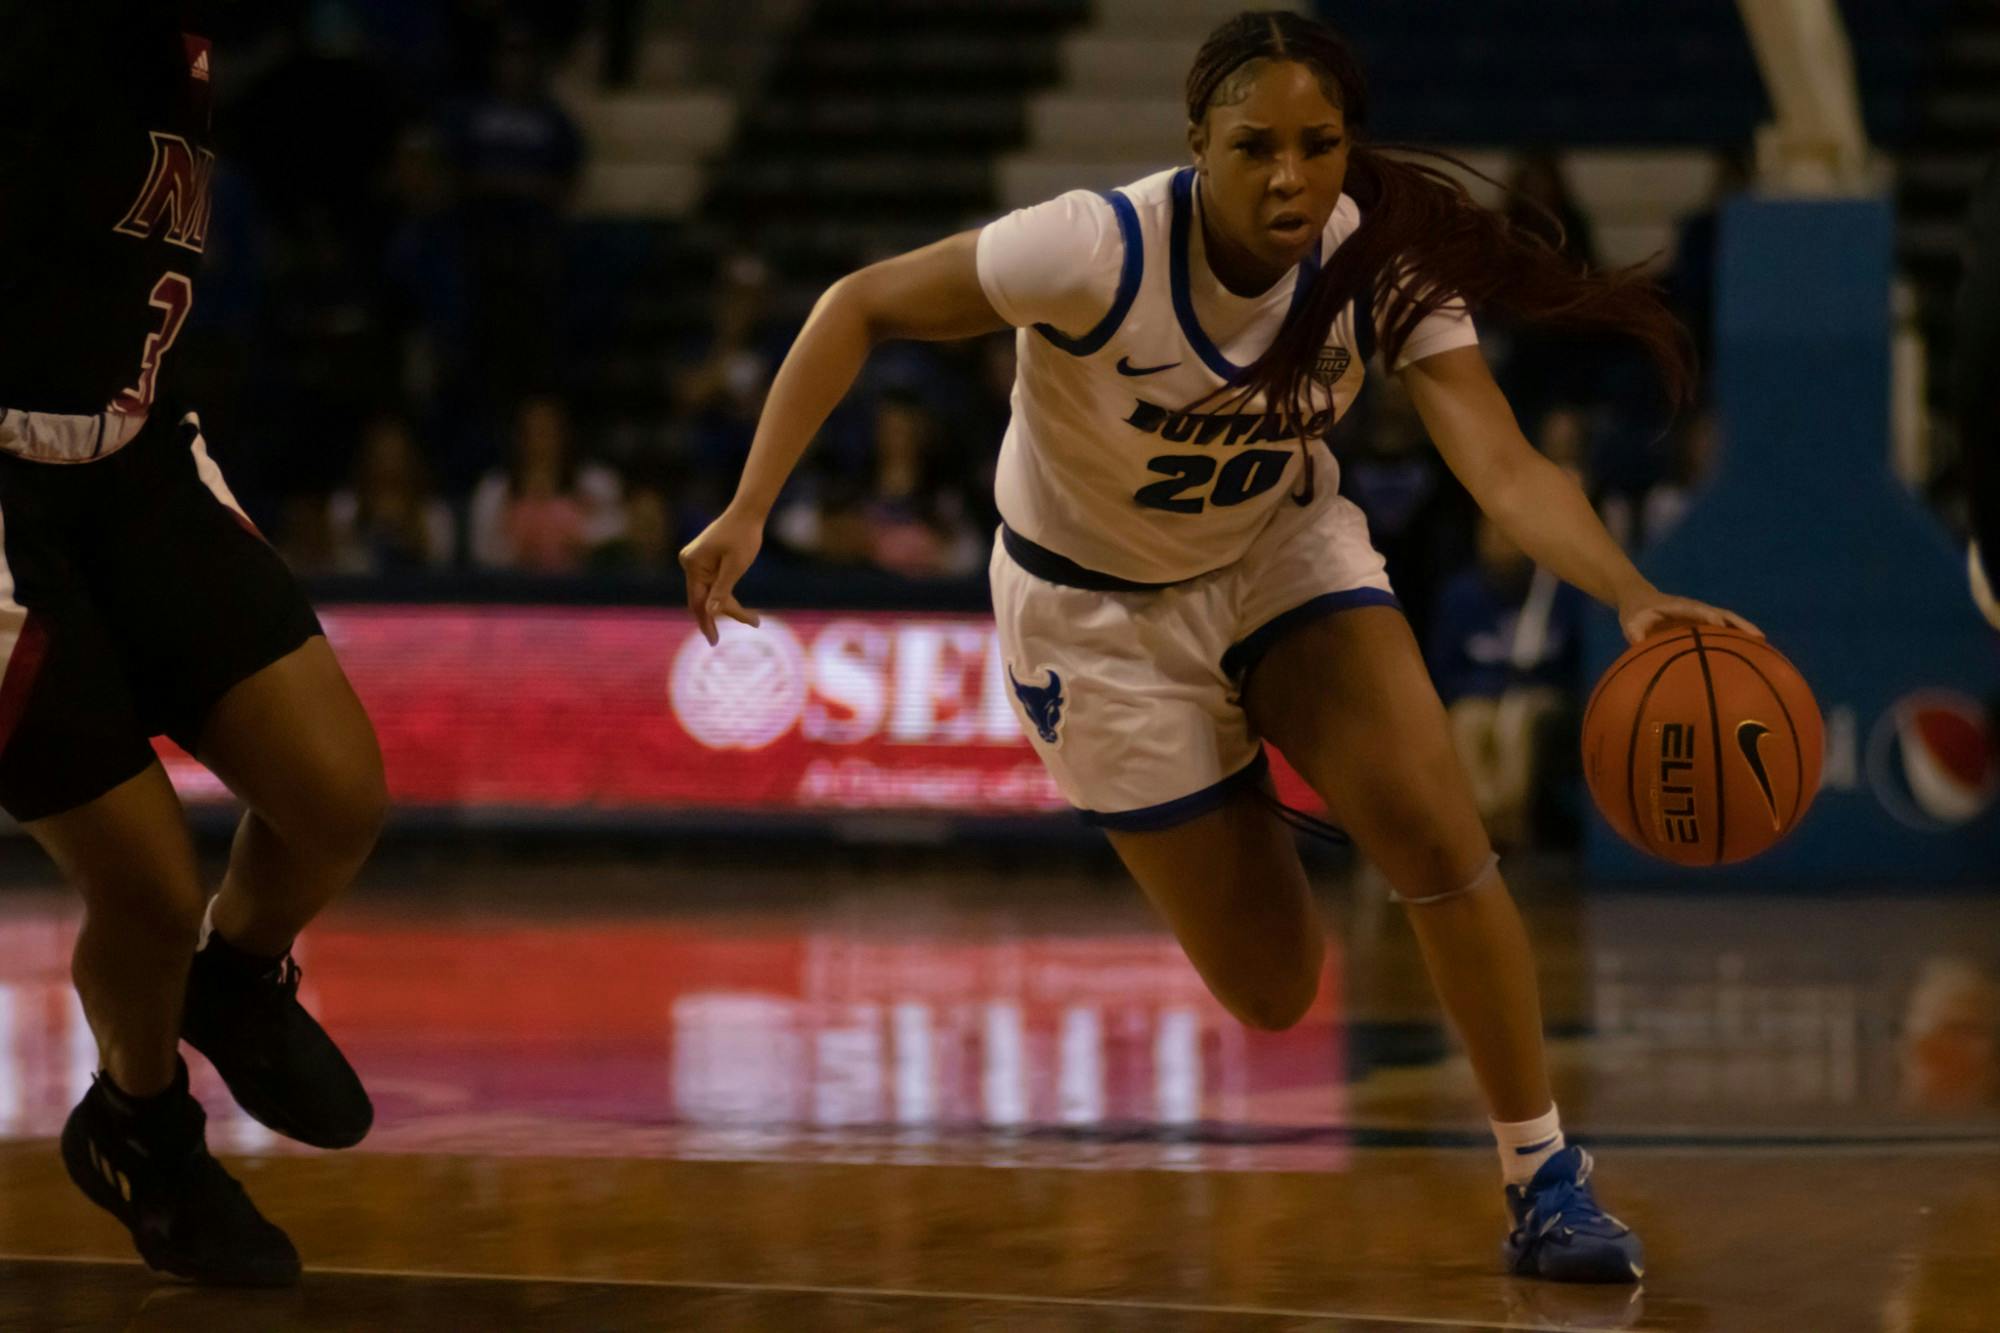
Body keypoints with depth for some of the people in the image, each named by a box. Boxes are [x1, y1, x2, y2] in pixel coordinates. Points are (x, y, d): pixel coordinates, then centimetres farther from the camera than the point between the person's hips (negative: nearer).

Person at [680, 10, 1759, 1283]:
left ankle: (1546, 1180, -4)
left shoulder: (1386, 266, -24)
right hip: (1102, 611, -2)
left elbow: (1506, 467, -34)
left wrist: (1632, 596, -52)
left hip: (1286, 549, 2)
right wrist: (749, 511, -28)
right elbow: (862, 306, -21)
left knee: (1439, 837, -22)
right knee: (1273, 992, 0)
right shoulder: (1103, 252, -32)